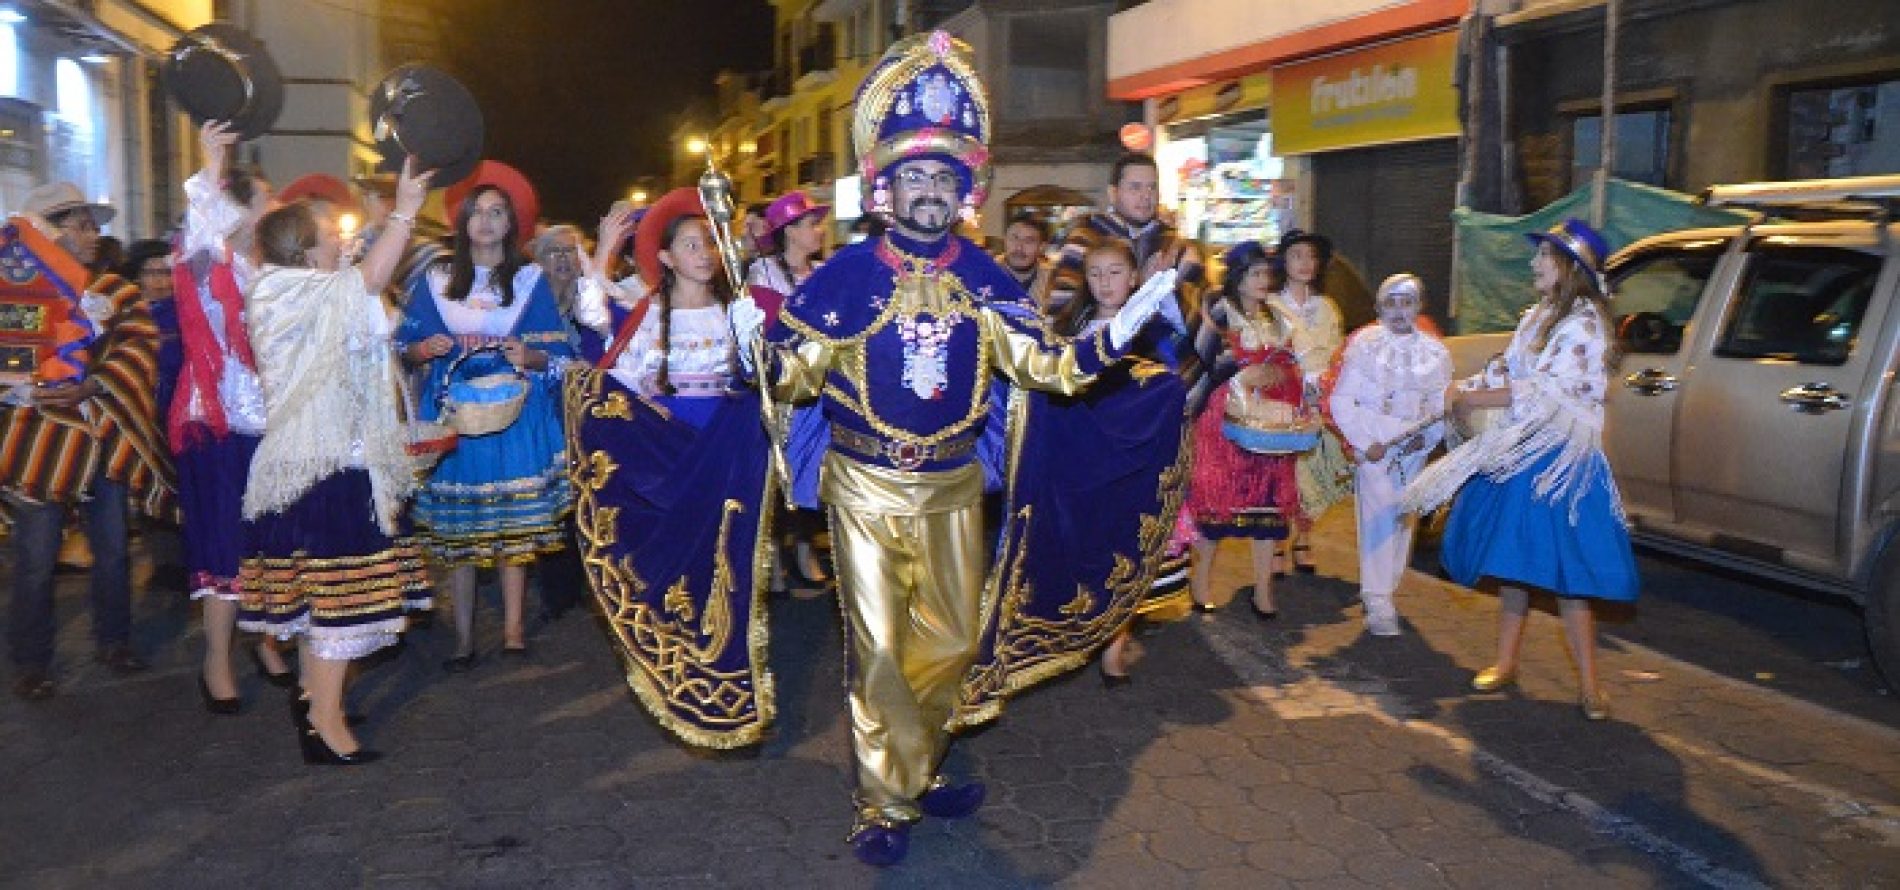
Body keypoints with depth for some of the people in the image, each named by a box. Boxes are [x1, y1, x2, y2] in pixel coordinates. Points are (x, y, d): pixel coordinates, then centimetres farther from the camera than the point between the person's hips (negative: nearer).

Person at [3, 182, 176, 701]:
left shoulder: (113, 291, 9)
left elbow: (140, 342, -6)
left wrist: (92, 387, -19)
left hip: (106, 439, 4)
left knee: (113, 547, 12)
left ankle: (113, 642, 28)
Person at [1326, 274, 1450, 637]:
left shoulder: (1435, 352, 7)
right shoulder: (1364, 344, -3)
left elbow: (1442, 408, 9)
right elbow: (1341, 401, -4)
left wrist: (1427, 437, -9)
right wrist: (1365, 442, -12)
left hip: (1412, 446, 4)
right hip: (1373, 440, -4)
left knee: (1403, 518, 8)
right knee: (1379, 515, -12)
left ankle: (1384, 590, 23)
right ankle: (1379, 604, -9)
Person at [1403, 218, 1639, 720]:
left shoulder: (1584, 323, -12)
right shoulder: (1536, 318, 15)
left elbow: (1546, 392, -19)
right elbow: (1508, 374, 21)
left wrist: (1476, 399, -14)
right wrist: (1467, 392, 4)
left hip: (1559, 460, -8)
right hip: (1515, 453, 8)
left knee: (1563, 572, -9)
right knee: (1512, 563, 12)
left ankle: (1589, 685, -1)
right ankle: (1506, 664, 23)